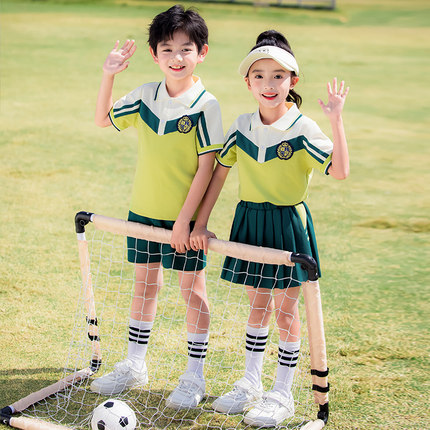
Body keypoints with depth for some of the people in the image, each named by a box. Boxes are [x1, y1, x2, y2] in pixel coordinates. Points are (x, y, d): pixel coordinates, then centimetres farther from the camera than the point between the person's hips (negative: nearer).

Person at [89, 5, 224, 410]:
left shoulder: (205, 105, -13)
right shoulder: (145, 95, 1)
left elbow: (206, 167, -15)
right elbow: (102, 119, 14)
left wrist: (184, 220, -18)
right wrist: (108, 74, 0)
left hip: (185, 217, -5)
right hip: (143, 211, 5)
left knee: (192, 290, 4)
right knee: (144, 285, 15)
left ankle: (194, 376, 15)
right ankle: (134, 366, 28)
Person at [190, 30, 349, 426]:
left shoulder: (302, 130, -14)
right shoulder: (242, 128, -1)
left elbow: (340, 170, -25)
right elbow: (218, 172, 8)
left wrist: (337, 119, -29)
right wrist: (201, 222, 5)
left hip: (288, 224, -4)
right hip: (250, 221, 4)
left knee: (285, 309, 5)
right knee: (258, 304, 16)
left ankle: (283, 394, 17)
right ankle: (251, 384, 29)